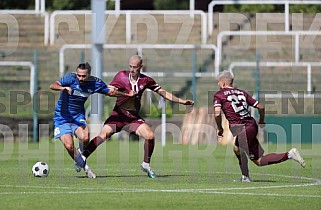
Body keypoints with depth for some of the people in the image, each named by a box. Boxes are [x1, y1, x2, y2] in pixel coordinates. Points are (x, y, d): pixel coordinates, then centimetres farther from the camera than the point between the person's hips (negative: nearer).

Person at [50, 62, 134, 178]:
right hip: (62, 117, -2)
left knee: (85, 138, -27)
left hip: (78, 116, 2)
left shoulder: (95, 83, -6)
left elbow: (110, 92, 13)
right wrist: (63, 88, -52)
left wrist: (127, 94, 6)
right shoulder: (71, 78, -19)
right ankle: (85, 167, 7)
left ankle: (79, 162, 3)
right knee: (69, 146, -18)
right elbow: (53, 86, -32)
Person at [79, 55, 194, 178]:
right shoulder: (121, 75, -2)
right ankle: (82, 158, -20)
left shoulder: (146, 80, 1)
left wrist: (182, 101, 3)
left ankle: (146, 165, 4)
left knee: (150, 136, -15)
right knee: (103, 135, -22)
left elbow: (163, 93, 7)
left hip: (133, 117, 2)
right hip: (118, 114, -2)